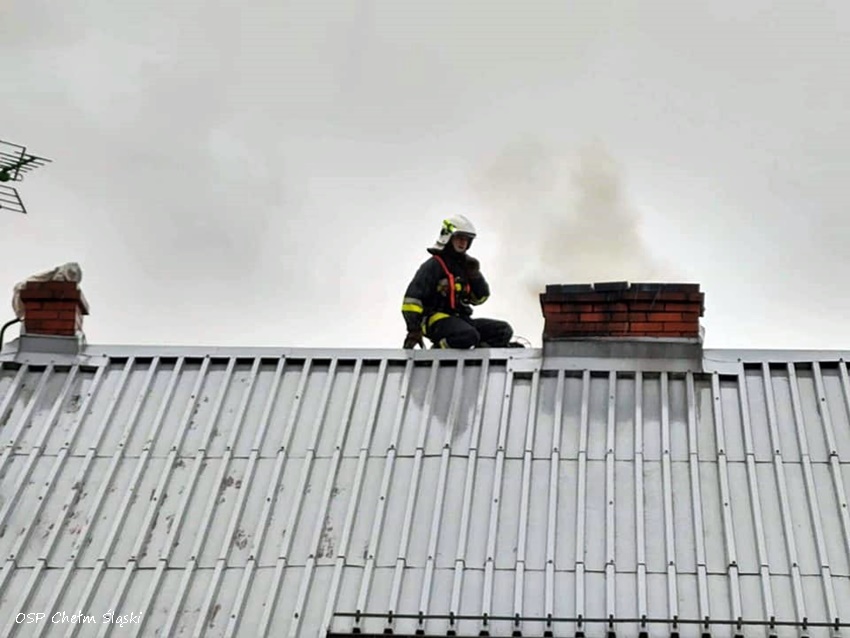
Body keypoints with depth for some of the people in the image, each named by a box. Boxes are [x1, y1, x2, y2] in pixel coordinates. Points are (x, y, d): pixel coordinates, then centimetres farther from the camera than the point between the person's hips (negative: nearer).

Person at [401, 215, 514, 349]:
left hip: (461, 319, 8)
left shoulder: (465, 264, 19)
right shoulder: (434, 265, -4)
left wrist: (475, 275, 3)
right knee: (468, 336, -37)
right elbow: (412, 297, -13)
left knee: (504, 330, -5)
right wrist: (414, 329, -23)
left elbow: (479, 298, 21)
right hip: (437, 319, -8)